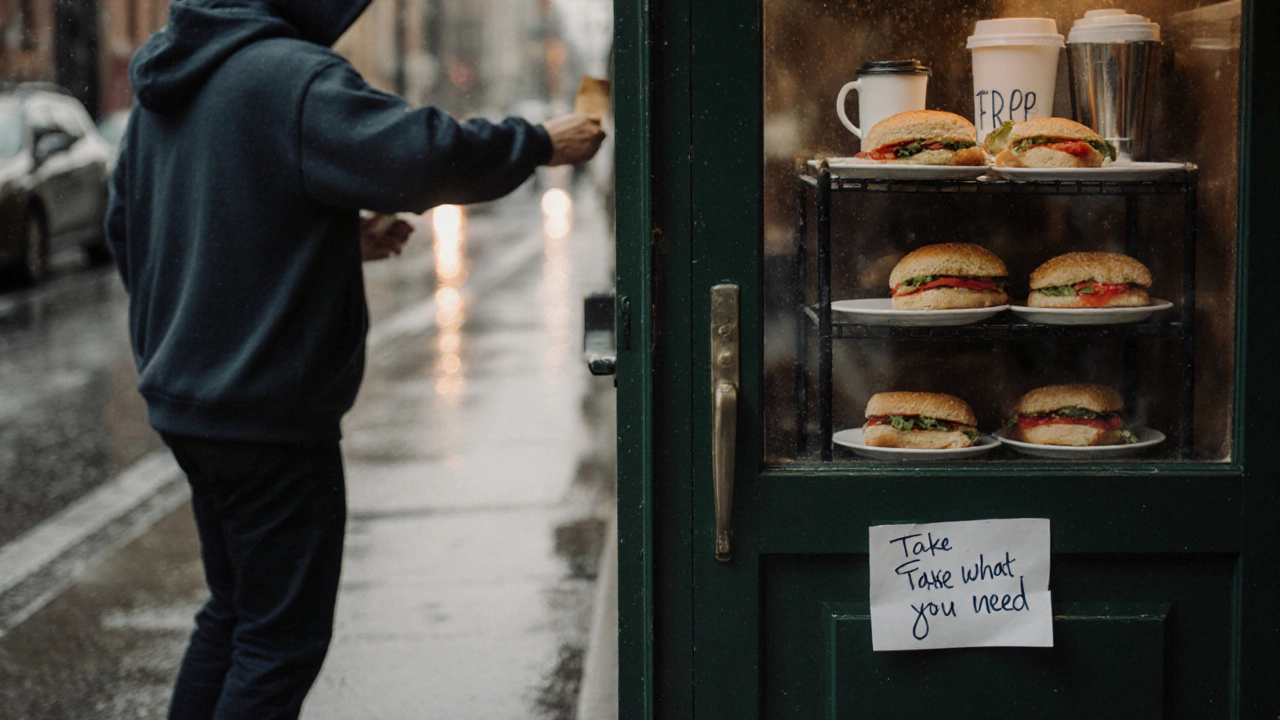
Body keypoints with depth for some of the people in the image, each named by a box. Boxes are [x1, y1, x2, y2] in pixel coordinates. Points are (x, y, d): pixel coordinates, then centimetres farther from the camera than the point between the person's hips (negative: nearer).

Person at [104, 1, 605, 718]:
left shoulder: (166, 81, 11)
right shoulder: (295, 77, -18)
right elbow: (425, 155, -29)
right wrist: (540, 143, -9)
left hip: (184, 394, 9)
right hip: (268, 412, -9)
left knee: (235, 612, 22)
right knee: (283, 638, 0)